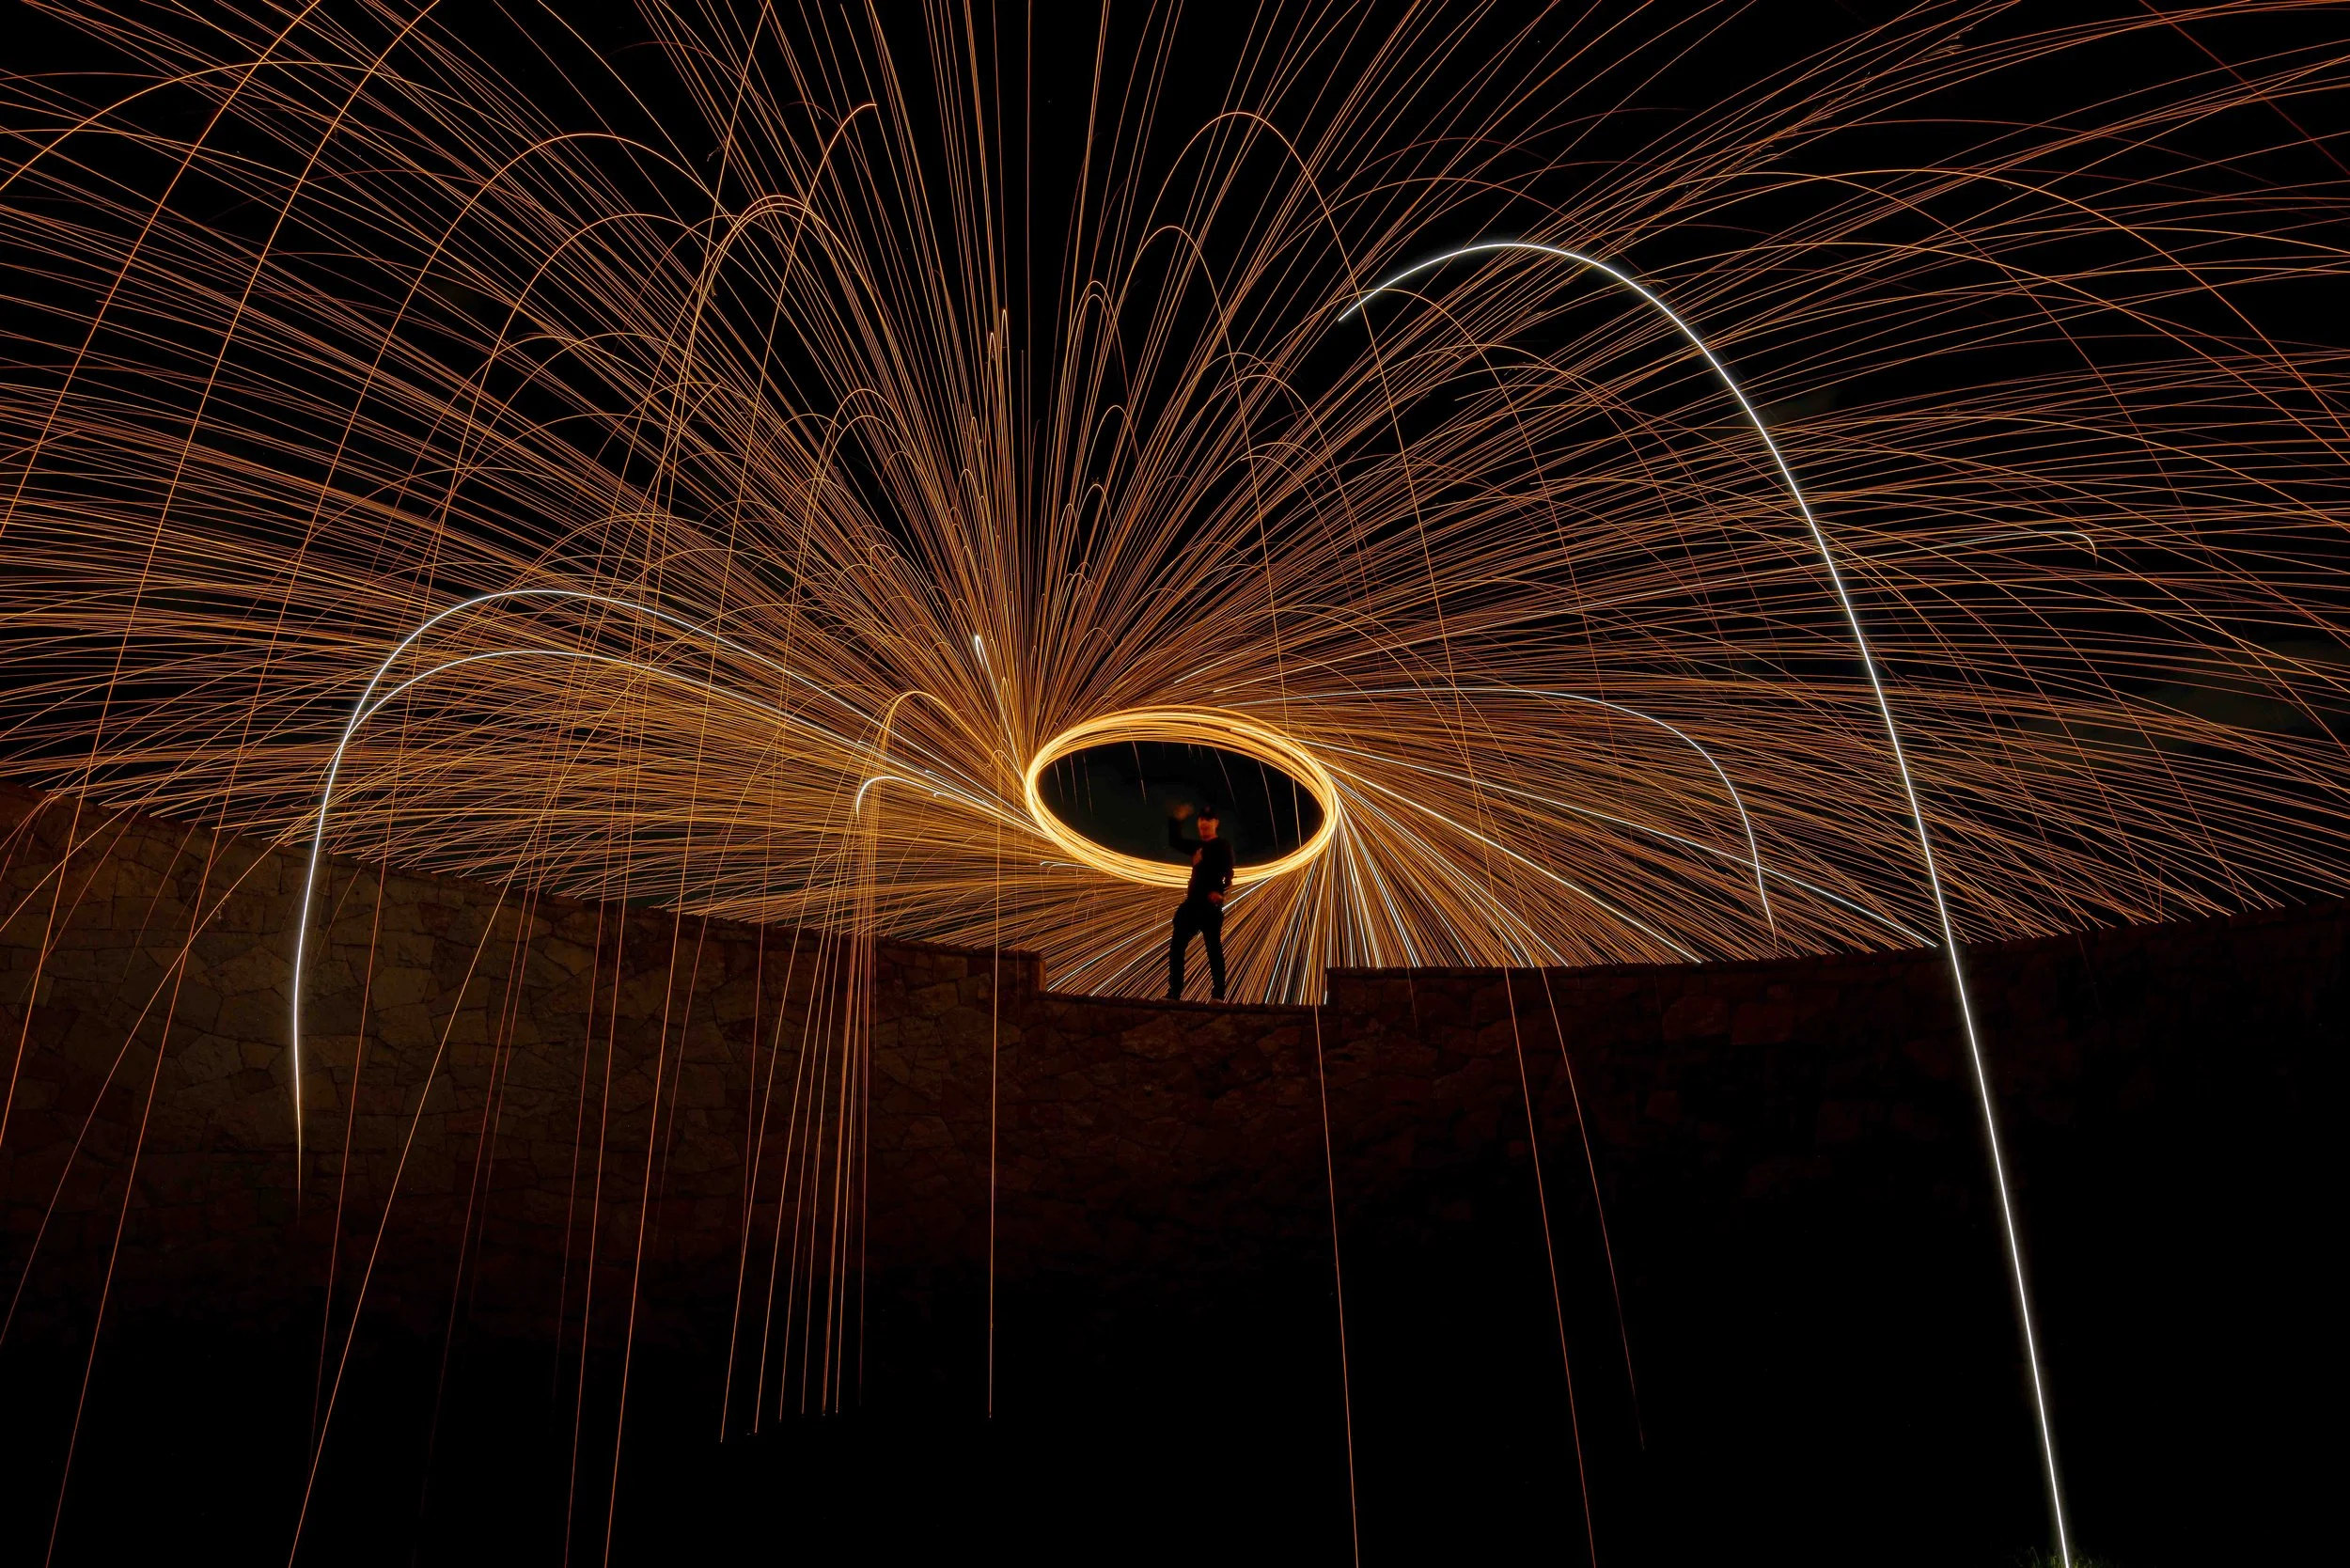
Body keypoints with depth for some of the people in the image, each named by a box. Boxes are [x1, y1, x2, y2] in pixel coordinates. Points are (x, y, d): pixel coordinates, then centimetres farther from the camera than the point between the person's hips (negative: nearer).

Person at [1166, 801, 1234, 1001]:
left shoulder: (1223, 845, -1)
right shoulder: (1197, 846, 22)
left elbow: (1227, 870, -15)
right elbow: (1174, 842, 30)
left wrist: (1222, 890, -32)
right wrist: (1176, 820, 17)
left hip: (1210, 904, -8)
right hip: (1192, 903, 8)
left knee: (1214, 948, -10)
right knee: (1176, 946, 3)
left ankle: (1219, 995, -12)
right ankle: (1174, 993, 4)